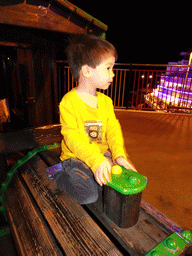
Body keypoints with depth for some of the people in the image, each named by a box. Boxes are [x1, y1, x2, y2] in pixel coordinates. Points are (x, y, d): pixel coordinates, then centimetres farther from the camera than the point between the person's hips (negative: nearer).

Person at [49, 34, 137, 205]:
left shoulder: (106, 101, 2)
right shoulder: (69, 102, -19)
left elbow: (113, 129, -4)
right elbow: (72, 136, -26)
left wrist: (119, 154, -20)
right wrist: (96, 160, -37)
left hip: (102, 153, 6)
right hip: (76, 156, -5)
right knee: (89, 195, -17)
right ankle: (59, 175, 6)